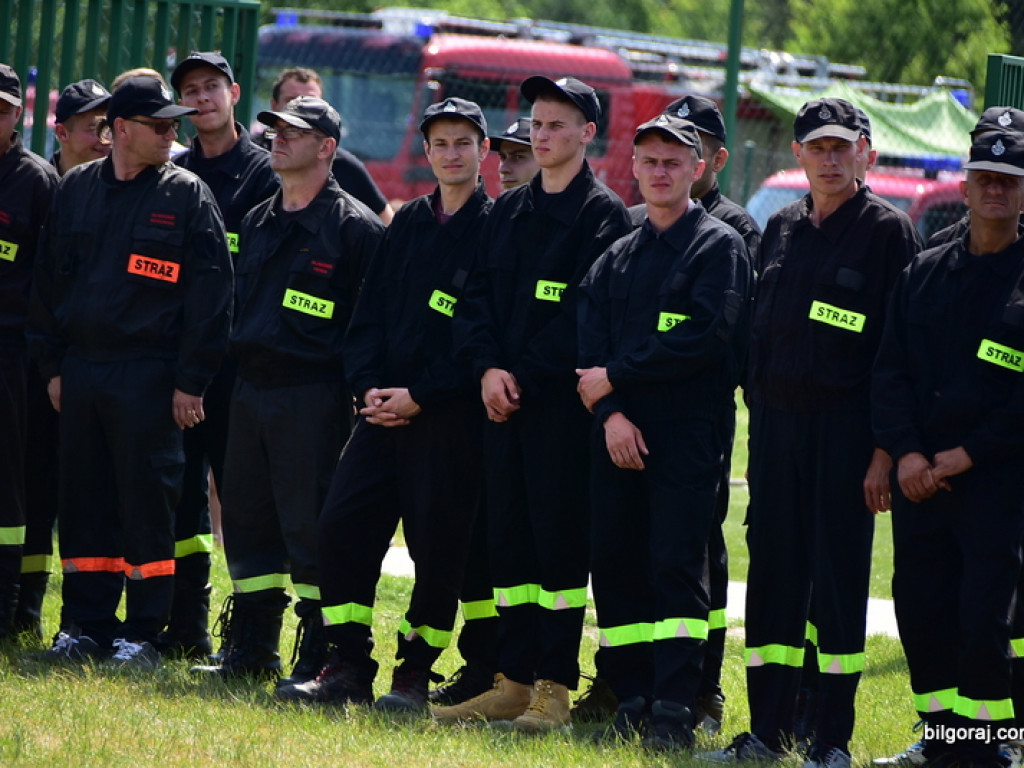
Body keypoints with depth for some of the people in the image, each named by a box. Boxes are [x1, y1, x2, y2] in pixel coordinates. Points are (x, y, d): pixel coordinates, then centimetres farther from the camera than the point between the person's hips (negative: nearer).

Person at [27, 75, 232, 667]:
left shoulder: (188, 196, -1)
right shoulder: (77, 190, 11)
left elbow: (210, 291, -4)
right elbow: (50, 279, 16)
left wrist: (191, 380, -9)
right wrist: (53, 364, 10)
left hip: (148, 373, -4)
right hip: (81, 368, 4)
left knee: (147, 501, -4)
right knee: (83, 501, 7)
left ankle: (143, 634, 2)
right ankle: (85, 626, 14)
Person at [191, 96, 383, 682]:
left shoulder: (354, 227, -5)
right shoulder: (258, 223, 17)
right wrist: (234, 361, 17)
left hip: (314, 395, -7)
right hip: (251, 388, 8)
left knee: (311, 527, -7)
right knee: (247, 520, 9)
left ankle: (321, 660, -3)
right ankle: (251, 649, 17)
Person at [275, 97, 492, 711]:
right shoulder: (407, 224, 15)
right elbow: (370, 313, 15)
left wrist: (421, 395, -14)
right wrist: (369, 385, -2)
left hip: (450, 417, -6)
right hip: (385, 406, 6)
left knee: (438, 544, -3)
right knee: (343, 525, -1)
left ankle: (414, 674, 7)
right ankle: (349, 668, 6)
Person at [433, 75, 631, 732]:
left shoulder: (603, 214, -4)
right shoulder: (509, 210, 16)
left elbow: (584, 314, -12)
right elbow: (478, 295, 11)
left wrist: (524, 376, -14)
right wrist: (489, 368, -5)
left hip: (561, 401, -7)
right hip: (504, 399, 7)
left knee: (559, 539, -5)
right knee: (509, 536, 7)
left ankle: (554, 687, -3)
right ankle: (513, 683, 12)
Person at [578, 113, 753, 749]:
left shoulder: (720, 247, 0)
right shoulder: (617, 259, 18)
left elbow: (708, 338, -12)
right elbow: (592, 346, 10)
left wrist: (616, 376, -10)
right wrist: (610, 413, -8)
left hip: (689, 433, -6)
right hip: (619, 433, 6)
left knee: (677, 564, -11)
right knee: (614, 565, 3)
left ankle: (675, 714, -13)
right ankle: (633, 703, 10)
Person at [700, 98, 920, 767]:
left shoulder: (887, 230, -4)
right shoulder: (782, 229, 13)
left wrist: (887, 451, -14)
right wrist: (760, 420, 11)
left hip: (845, 428, -5)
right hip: (776, 424, 5)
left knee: (840, 574, -3)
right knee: (774, 573, 7)